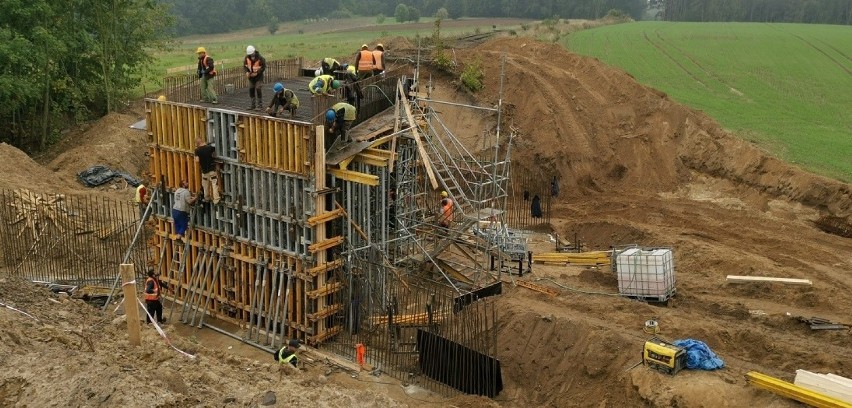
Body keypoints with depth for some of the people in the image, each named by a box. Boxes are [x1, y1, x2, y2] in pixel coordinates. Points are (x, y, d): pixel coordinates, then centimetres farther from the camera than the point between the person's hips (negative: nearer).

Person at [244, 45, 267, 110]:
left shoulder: (260, 58, -17)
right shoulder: (247, 57, -3)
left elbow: (263, 67, -13)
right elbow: (245, 65, 9)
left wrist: (257, 73, -21)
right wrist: (247, 72, -9)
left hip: (258, 76, -5)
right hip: (251, 76, 5)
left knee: (258, 89, -9)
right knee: (251, 90, 7)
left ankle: (260, 105, 0)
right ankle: (253, 104, 18)